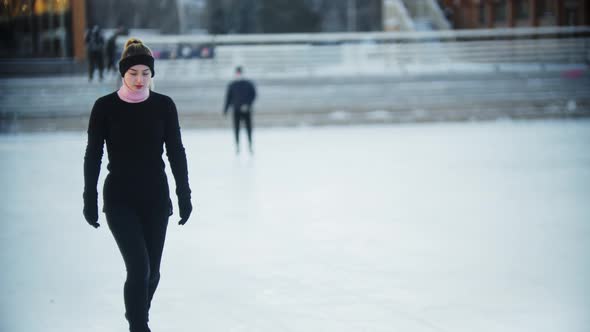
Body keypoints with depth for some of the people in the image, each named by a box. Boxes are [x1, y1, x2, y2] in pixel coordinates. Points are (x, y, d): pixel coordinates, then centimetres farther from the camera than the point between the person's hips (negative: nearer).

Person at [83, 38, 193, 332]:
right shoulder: (105, 107, -7)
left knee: (151, 270, 9)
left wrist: (184, 195, 1)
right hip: (120, 199, -3)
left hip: (156, 198, 3)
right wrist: (90, 199, -3)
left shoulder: (163, 105, -1)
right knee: (139, 267, -15)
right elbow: (93, 155, -2)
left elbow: (176, 153, 3)